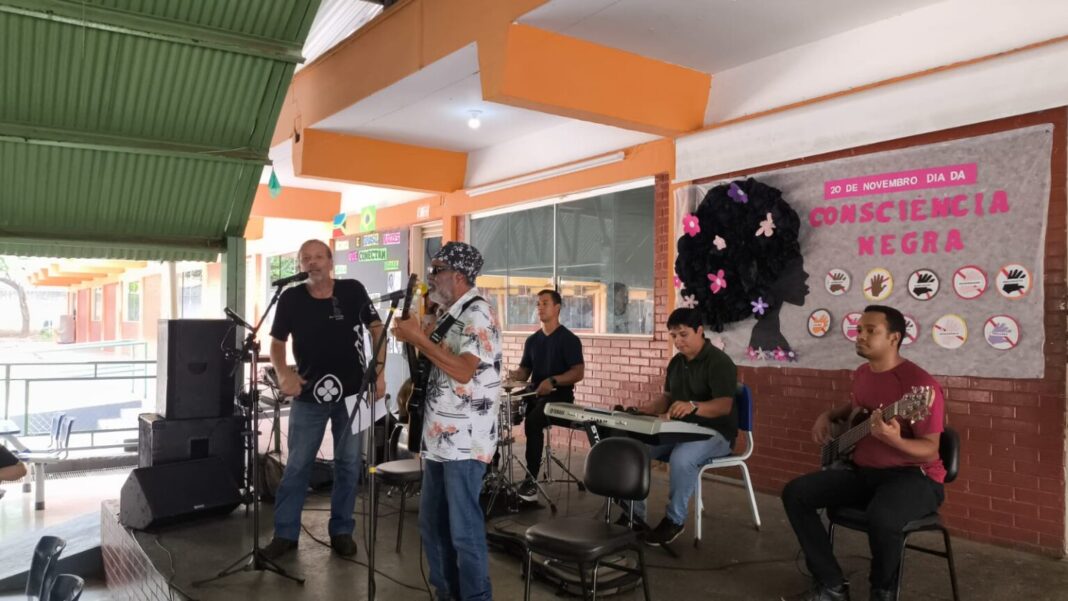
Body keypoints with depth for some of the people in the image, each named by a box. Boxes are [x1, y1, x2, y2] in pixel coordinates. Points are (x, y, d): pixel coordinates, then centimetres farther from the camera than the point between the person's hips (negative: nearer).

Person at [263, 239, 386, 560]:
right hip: (309, 395, 0)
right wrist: (283, 373, -16)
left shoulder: (353, 290, -6)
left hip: (351, 392, 0)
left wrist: (379, 372, -8)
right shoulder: (291, 298, -5)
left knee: (348, 464, 9)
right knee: (296, 465, 6)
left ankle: (341, 531, 23)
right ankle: (285, 533, 19)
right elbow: (277, 342, 4)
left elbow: (377, 329, 2)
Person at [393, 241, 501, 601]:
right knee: (431, 523, 16)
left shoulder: (477, 314, -13)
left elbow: (463, 371, -24)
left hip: (464, 441, -10)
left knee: (464, 529, -4)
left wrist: (419, 338, -20)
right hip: (438, 437, 10)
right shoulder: (447, 315, 15)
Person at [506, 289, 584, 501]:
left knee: (532, 422, -32)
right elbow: (525, 370, 16)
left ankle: (532, 478, -23)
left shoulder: (569, 339, -6)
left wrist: (552, 380, -28)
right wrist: (515, 375, -8)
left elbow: (578, 373, -13)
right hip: (535, 394, 7)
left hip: (559, 396, -6)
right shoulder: (532, 340, 14)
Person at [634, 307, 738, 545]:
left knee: (681, 458, -38)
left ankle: (674, 520, -15)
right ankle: (634, 514, -1)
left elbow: (724, 405, -26)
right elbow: (668, 397, 19)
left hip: (714, 432, -8)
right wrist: (648, 409, -3)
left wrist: (693, 406, -45)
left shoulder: (719, 362, -14)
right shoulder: (676, 362, 12)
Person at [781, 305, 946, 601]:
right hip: (864, 471, 8)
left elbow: (930, 452, -19)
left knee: (882, 517, -39)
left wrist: (894, 441, -38)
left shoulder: (919, 384, -19)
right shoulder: (861, 374, 8)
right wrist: (828, 416, 12)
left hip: (913, 476, -8)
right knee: (796, 493, -6)